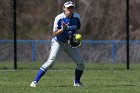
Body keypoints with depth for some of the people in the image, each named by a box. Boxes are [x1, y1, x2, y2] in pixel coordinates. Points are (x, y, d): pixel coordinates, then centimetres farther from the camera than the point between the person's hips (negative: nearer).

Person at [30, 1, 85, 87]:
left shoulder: (77, 17, -7)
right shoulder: (59, 18, -20)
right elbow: (55, 33, -18)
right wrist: (63, 29, -35)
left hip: (70, 43, 5)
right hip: (58, 42, -5)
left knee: (81, 63, 0)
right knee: (51, 61, -22)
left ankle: (77, 82, 25)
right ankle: (35, 81, -21)